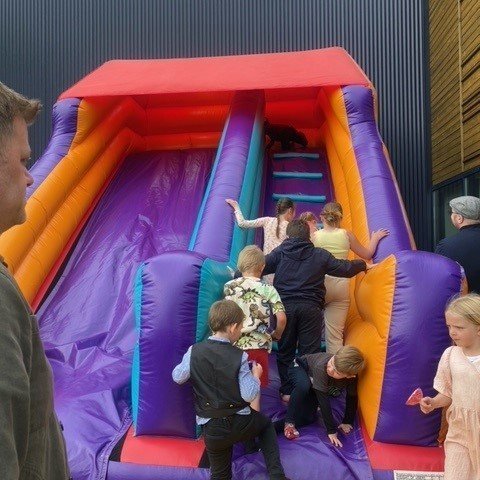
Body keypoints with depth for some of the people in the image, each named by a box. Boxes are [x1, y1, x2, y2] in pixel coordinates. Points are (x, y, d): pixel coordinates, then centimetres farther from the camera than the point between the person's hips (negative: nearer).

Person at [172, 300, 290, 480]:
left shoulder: (194, 351, -8)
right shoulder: (239, 356, -15)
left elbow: (177, 377, 3)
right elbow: (249, 395, -15)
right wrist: (256, 375, 3)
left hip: (212, 429, 2)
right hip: (240, 423, -1)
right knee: (266, 423, 30)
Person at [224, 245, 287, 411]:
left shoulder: (229, 286, 1)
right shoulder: (268, 289, -6)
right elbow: (282, 318, -12)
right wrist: (277, 335, 5)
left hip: (234, 345, 3)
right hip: (257, 346, -2)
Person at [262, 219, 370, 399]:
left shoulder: (280, 253, 3)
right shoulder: (320, 255, 6)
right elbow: (345, 268, 11)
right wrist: (363, 265, 30)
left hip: (284, 305, 0)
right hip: (311, 308, 0)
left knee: (285, 351, 12)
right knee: (310, 352, 7)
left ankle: (286, 392, 20)